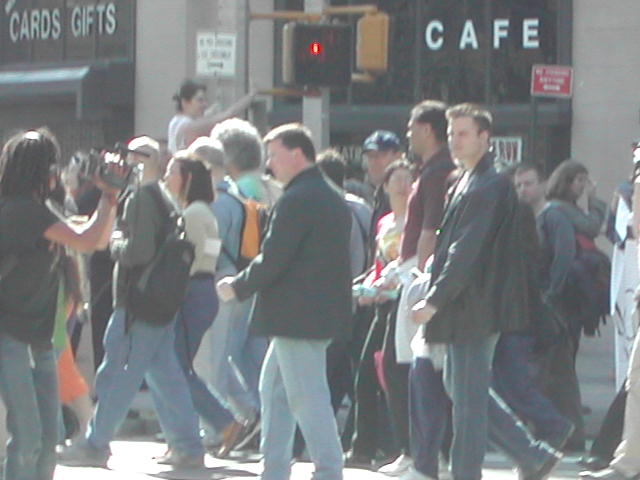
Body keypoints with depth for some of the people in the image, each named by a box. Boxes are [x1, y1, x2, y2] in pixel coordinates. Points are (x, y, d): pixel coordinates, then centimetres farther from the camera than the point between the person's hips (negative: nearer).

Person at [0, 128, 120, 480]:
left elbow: (97, 240, 19)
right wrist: (109, 196, -8)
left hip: (38, 338, 10)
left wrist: (109, 196, 8)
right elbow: (87, 241, -20)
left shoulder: (34, 210, 14)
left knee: (48, 437, 8)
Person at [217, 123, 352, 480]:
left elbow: (273, 259, -18)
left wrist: (238, 287, -3)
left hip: (298, 316, -10)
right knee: (274, 389, 18)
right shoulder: (332, 199, 14)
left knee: (307, 396, -7)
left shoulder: (297, 200, -17)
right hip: (326, 310, 10)